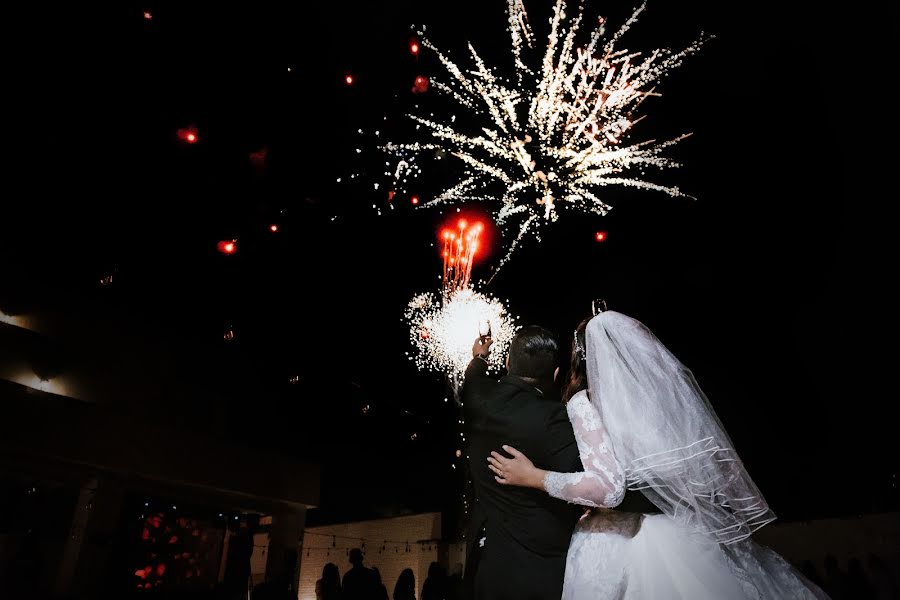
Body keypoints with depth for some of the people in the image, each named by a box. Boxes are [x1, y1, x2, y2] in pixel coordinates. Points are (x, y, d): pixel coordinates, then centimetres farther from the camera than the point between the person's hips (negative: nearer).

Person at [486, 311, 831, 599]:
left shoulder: (584, 402, -14)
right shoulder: (669, 385, 2)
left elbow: (606, 487, -23)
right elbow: (719, 462, 8)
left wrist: (533, 477, -14)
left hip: (619, 541, -5)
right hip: (685, 535, 5)